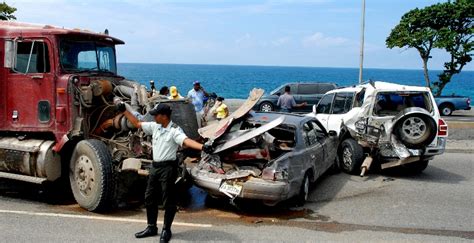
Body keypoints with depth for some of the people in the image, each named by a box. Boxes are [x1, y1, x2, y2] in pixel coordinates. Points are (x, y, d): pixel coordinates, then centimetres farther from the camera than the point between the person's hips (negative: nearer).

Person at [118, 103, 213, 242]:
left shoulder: (174, 130, -17)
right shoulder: (154, 127, 6)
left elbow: (186, 141, -33)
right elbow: (137, 124, 17)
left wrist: (202, 147, -51)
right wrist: (124, 111, 17)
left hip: (167, 167, -8)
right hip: (155, 166, 8)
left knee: (168, 200, 2)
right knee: (150, 198, 16)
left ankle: (166, 230, 15)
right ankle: (151, 227, 31)